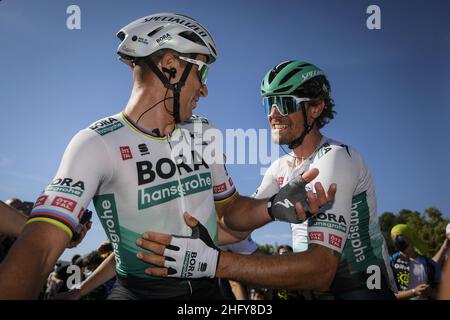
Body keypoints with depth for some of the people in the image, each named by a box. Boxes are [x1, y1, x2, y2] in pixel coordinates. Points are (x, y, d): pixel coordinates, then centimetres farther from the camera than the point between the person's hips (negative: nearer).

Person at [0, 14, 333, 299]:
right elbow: (39, 248, -27)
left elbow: (230, 208, 8)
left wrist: (273, 207, -13)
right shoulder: (97, 143, -17)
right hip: (138, 292, -4)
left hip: (207, 287, 5)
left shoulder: (204, 133, 2)